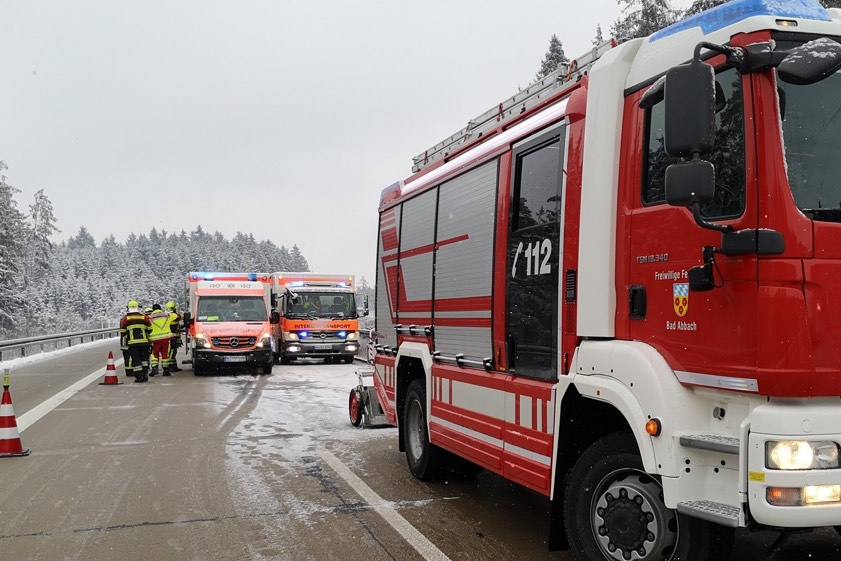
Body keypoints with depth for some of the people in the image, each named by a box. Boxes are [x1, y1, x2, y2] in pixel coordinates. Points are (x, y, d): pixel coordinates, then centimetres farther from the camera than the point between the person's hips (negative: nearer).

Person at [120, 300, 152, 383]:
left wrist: (123, 339, 23)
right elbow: (149, 329, 9)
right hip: (144, 342, 1)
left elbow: (123, 332, 5)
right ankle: (145, 375, 13)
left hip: (132, 343, -1)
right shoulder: (144, 317, 4)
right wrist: (148, 337, 24)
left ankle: (139, 377, 1)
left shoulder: (125, 318, 2)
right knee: (144, 358, 14)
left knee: (135, 360, 2)